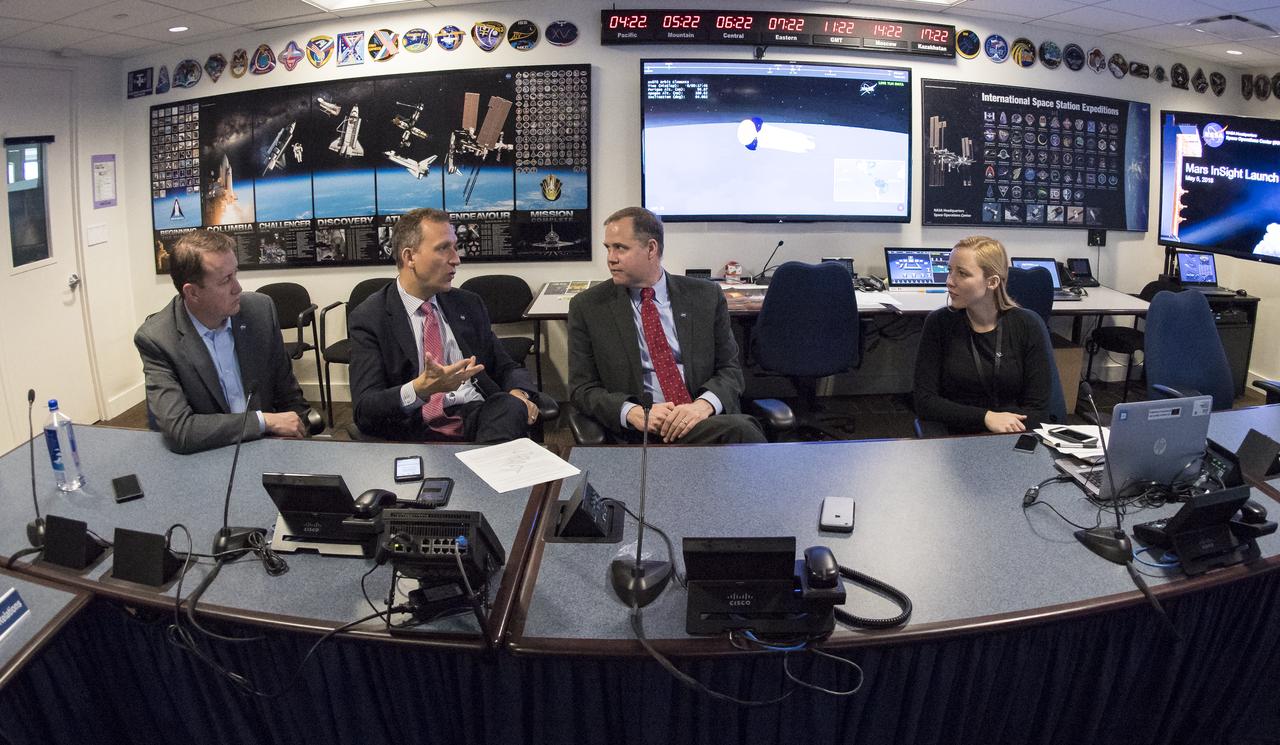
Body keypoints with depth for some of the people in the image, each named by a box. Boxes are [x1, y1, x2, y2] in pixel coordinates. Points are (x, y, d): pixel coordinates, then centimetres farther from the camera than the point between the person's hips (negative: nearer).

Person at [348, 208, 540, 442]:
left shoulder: (469, 305, 16)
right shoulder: (369, 319, 1)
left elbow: (506, 368, 20)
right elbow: (365, 411, -7)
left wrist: (518, 394, -5)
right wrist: (420, 389, -28)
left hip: (481, 416, 4)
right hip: (419, 431, -4)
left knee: (512, 407, -30)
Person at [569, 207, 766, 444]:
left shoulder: (706, 296, 9)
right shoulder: (586, 307, 6)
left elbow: (730, 369, 9)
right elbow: (582, 388, 3)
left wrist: (703, 405, -14)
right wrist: (633, 413, -17)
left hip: (704, 418, 4)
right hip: (637, 433, -3)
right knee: (739, 430, -32)